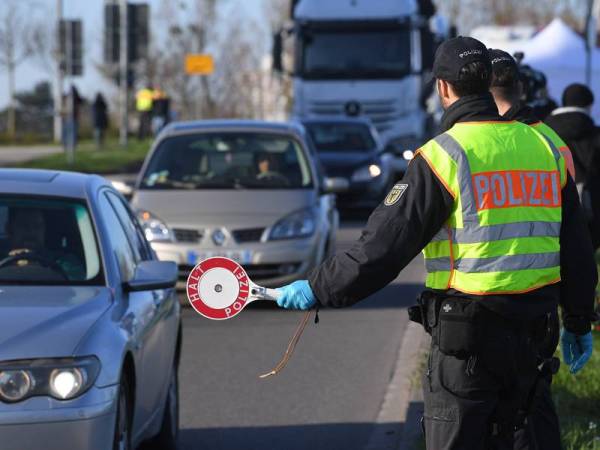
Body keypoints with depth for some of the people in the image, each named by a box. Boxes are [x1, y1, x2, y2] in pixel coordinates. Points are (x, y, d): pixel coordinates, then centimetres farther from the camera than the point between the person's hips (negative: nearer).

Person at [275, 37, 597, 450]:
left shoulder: (444, 155, -10)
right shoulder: (546, 147, 7)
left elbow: (385, 244, -12)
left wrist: (318, 291, -2)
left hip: (466, 336, -6)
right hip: (529, 334, 6)